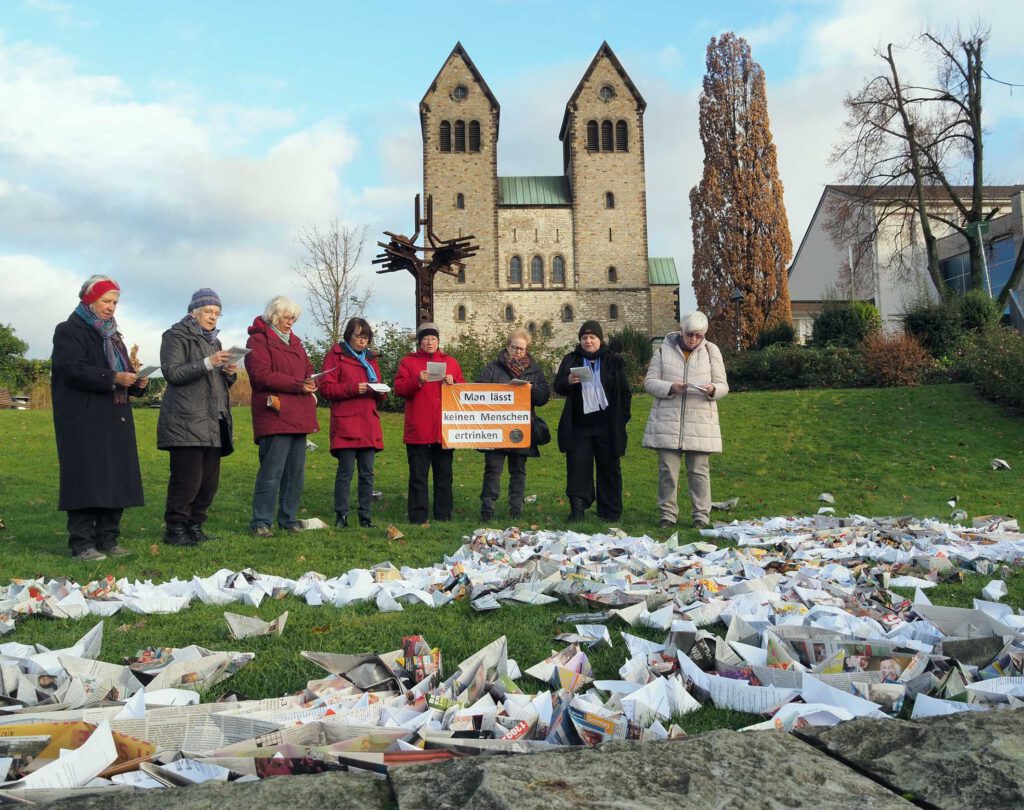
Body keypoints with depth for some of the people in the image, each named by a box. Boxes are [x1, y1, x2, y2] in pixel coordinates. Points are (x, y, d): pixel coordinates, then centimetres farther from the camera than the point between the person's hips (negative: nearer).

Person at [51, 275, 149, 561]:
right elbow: (73, 370, -16)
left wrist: (136, 383, 0)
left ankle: (108, 539, 10)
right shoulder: (69, 331, -2)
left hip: (114, 419, 8)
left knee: (116, 478, 4)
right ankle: (82, 544, -5)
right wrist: (113, 378, -24)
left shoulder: (112, 336, 23)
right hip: (85, 419, -7)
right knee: (87, 479, -9)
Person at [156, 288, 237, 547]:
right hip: (186, 422, -7)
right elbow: (172, 373, -12)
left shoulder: (213, 341, 24)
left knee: (210, 479, 4)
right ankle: (174, 529, 0)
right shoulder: (176, 336, 1)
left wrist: (230, 374, 6)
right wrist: (208, 363, -21)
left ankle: (194, 525, 14)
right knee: (188, 478, -10)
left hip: (213, 423, 7)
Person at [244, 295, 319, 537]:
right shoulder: (258, 340, -3)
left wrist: (310, 383, -1)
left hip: (298, 416, 8)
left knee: (296, 472, 9)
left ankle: (289, 519, 18)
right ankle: (260, 523, -4)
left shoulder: (294, 341, 23)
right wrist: (297, 385, -17)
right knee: (271, 471, -10)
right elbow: (261, 375, -14)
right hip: (275, 415, -8)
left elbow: (308, 369, 23)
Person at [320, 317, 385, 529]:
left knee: (367, 472, 4)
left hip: (368, 424, 5)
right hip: (345, 423, -5)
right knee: (346, 471, -7)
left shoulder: (370, 359, 21)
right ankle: (341, 515, 0)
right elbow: (326, 388, -6)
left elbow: (380, 397, 22)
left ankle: (365, 516, 9)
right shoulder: (335, 356, 5)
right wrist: (353, 388, -16)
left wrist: (379, 391, -1)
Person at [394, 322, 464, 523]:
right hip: (418, 430, -2)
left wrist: (452, 384, -7)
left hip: (444, 429, 2)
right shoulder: (408, 361, 7)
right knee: (418, 475, 0)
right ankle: (417, 518, 5)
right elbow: (399, 389, -2)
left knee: (444, 475, 7)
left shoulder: (451, 362, 14)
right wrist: (417, 381, -17)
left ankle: (444, 516, 14)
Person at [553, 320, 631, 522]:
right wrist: (568, 381, -17)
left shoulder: (614, 361, 5)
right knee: (578, 467, -1)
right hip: (578, 426, 1)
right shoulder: (571, 360, 8)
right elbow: (557, 387, 5)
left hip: (607, 426, 0)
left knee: (609, 468, 5)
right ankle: (577, 510, 3)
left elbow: (625, 392, 7)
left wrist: (622, 417, -1)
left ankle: (610, 511, 13)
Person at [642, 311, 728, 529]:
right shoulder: (664, 350, 5)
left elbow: (723, 386, 7)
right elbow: (649, 382, 1)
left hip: (700, 422, 0)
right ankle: (668, 513, 13)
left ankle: (701, 515, 12)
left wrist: (712, 390, -17)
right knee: (667, 469, 2)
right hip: (667, 420, 0)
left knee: (699, 471, 3)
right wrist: (671, 387, -17)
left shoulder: (711, 351, 7)